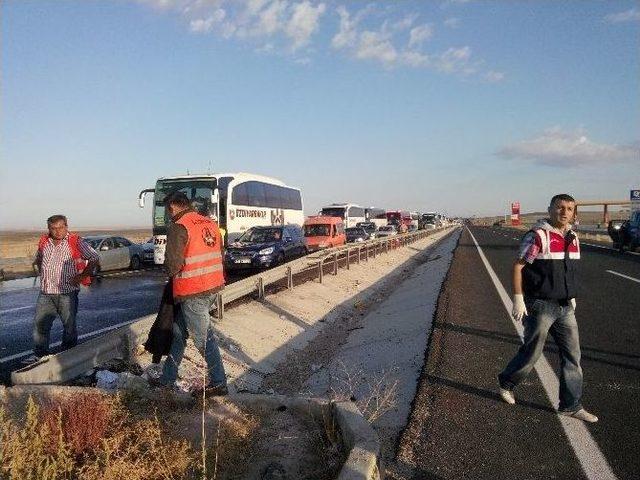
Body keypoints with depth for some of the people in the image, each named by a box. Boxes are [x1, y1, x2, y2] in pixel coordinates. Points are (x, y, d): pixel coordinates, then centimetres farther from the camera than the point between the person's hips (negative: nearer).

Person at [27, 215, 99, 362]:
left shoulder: (76, 242, -8)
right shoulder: (44, 242, 8)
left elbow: (94, 260, -7)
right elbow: (38, 259, 28)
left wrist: (82, 276, -11)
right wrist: (41, 273, 13)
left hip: (67, 293, -5)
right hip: (45, 293, 5)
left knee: (69, 325, 6)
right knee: (40, 323, 7)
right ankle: (39, 354, 19)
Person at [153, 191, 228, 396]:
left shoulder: (178, 228, -14)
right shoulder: (210, 223, 8)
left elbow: (173, 265, -18)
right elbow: (219, 254, 13)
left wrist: (171, 271, 4)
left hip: (193, 292, -8)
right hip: (213, 287, 8)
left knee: (203, 337, 4)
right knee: (179, 331, 19)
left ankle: (219, 383, 14)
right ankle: (167, 378, 31)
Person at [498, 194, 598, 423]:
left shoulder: (572, 238, 8)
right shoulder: (538, 236, -16)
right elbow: (517, 266, -16)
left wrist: (571, 295, 19)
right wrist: (518, 299, -19)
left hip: (565, 307, 7)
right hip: (540, 306, -7)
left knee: (572, 355, 9)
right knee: (531, 352, 4)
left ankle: (571, 405, 21)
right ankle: (506, 383, 29)